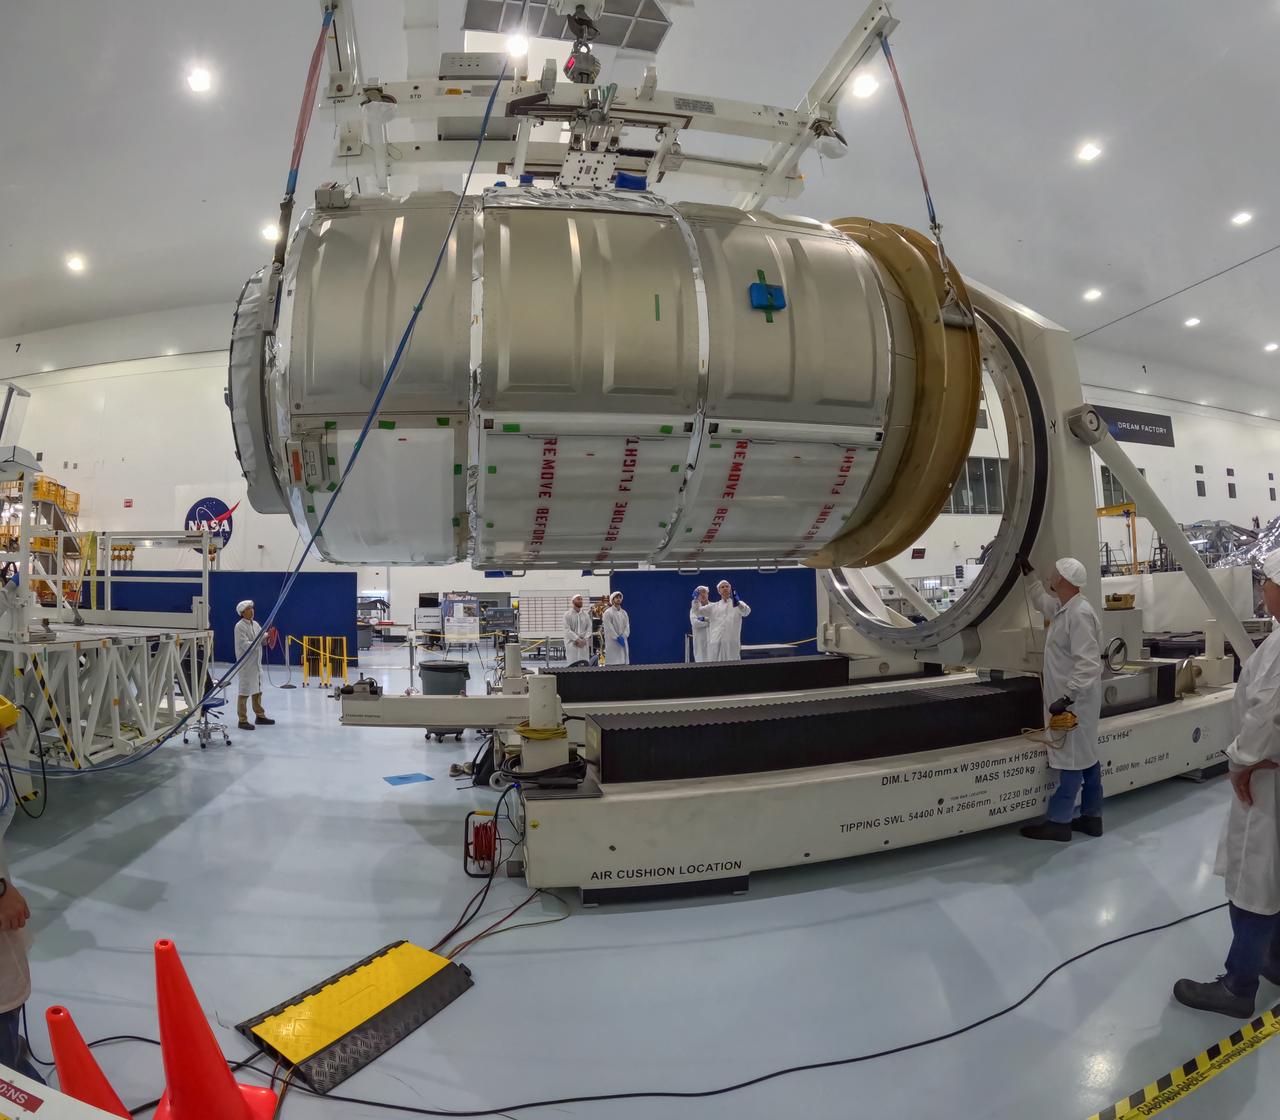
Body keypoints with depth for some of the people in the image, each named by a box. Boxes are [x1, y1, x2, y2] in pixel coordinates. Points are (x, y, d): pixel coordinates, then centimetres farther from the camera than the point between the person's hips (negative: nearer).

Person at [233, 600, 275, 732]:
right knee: (244, 692, -3)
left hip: (256, 663, 8)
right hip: (245, 664, -8)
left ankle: (260, 716, 25)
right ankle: (242, 720, 3)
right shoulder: (240, 626, -12)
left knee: (257, 690, 15)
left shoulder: (255, 624, 11)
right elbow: (245, 645, -21)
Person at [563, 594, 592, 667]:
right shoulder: (568, 614, 1)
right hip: (572, 644, -3)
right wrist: (577, 639, -16)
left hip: (584, 644, 4)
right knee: (572, 665, -8)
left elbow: (589, 628, 9)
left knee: (584, 665, -2)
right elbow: (567, 630, -7)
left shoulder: (586, 614, 13)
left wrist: (585, 639, -8)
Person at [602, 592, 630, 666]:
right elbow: (609, 628, -9)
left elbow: (627, 626, 6)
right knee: (613, 665, -7)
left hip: (622, 642, 5)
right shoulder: (608, 613, -2)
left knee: (623, 663, 2)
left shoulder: (624, 613, 15)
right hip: (612, 642, -5)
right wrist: (617, 638, -14)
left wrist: (623, 637, -10)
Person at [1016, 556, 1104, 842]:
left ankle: (1058, 821, 3)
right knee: (1085, 757, 14)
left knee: (1073, 759, -3)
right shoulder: (1063, 608, 9)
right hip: (1071, 697, 10)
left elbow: (1088, 664, -27)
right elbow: (1040, 601, 35)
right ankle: (1091, 816, 23)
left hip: (1075, 700, -10)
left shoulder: (1079, 613, -21)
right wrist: (1028, 572, 32)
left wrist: (1066, 698, -30)